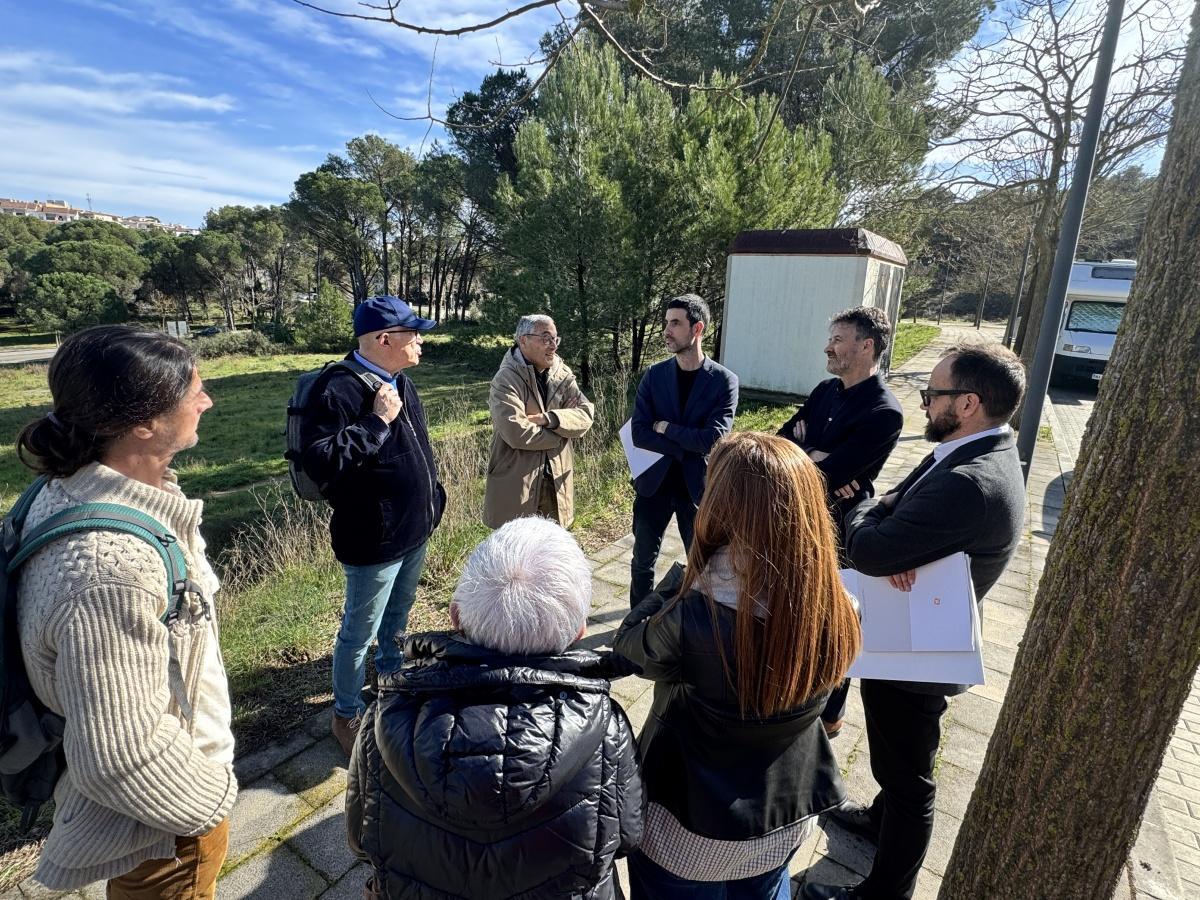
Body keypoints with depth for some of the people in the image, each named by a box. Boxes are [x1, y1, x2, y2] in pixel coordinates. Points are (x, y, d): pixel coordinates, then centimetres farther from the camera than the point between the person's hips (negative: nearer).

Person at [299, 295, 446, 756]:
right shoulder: (338, 388, -23)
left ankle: (391, 668, 54)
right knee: (359, 631, 9)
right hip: (373, 540, -8)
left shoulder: (399, 381, 6)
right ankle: (346, 715, 31)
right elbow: (320, 461, -31)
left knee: (398, 612, 29)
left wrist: (431, 495, 19)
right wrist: (376, 420, -29)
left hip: (415, 529, 9)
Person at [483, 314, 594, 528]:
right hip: (515, 484, -5)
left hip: (556, 481, 5)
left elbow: (586, 414, -4)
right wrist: (564, 419, -11)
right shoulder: (506, 380, -14)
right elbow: (516, 433, -25)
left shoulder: (563, 375, 6)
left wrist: (548, 419, -20)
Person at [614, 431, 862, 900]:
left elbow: (628, 647, -16)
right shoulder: (836, 610, -21)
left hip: (692, 826, -3)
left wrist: (665, 594, -7)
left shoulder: (693, 621, -37)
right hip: (788, 812, 4)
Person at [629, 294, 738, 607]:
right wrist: (687, 447, -17)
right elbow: (639, 434, -11)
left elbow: (714, 439, -19)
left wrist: (666, 428, -13)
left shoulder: (724, 380, -9)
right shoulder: (654, 375, -3)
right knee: (643, 562, 15)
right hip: (654, 482, 2)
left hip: (698, 486, -2)